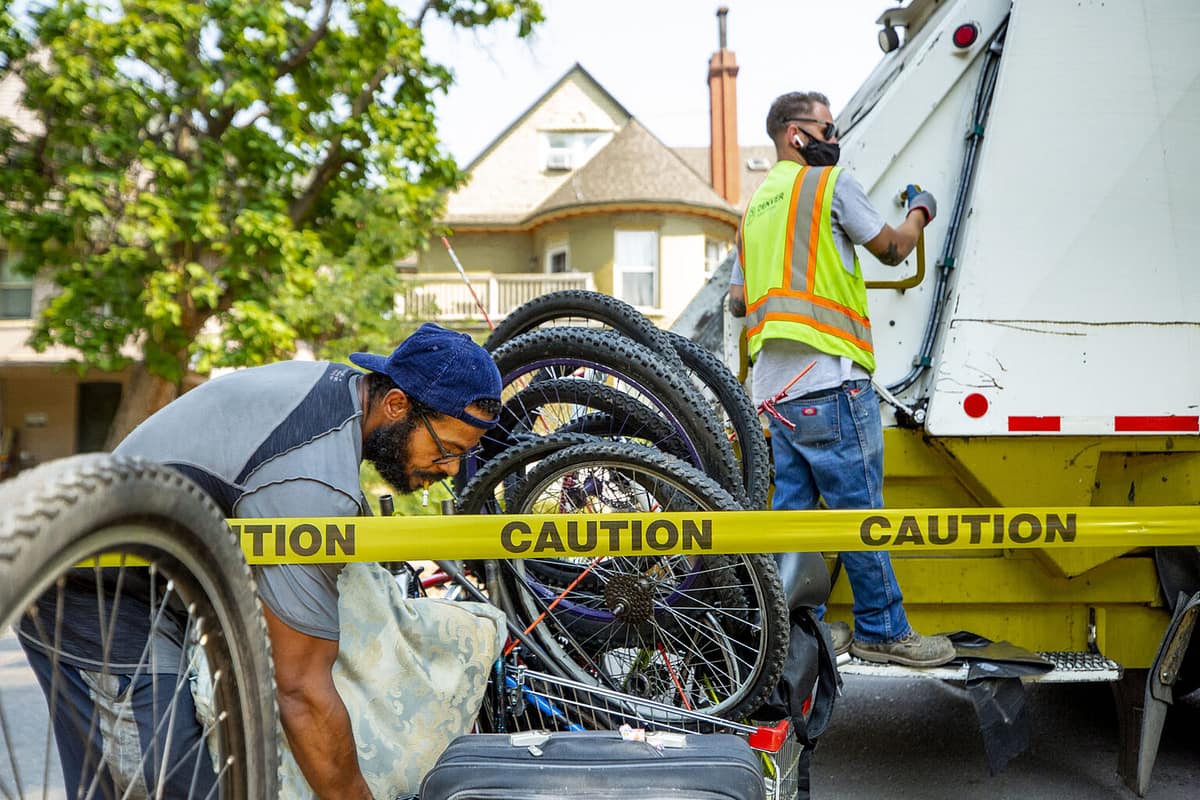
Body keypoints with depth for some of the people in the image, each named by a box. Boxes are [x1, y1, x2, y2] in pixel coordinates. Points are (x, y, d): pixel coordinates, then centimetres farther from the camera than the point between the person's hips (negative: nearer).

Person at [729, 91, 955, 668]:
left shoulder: (756, 204, 21)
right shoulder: (830, 183, -1)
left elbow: (737, 299, 21)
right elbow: (892, 249, 6)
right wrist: (920, 212, 25)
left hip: (776, 384, 8)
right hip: (829, 378, -8)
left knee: (792, 504, 10)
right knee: (858, 505, -1)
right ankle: (881, 629, 8)